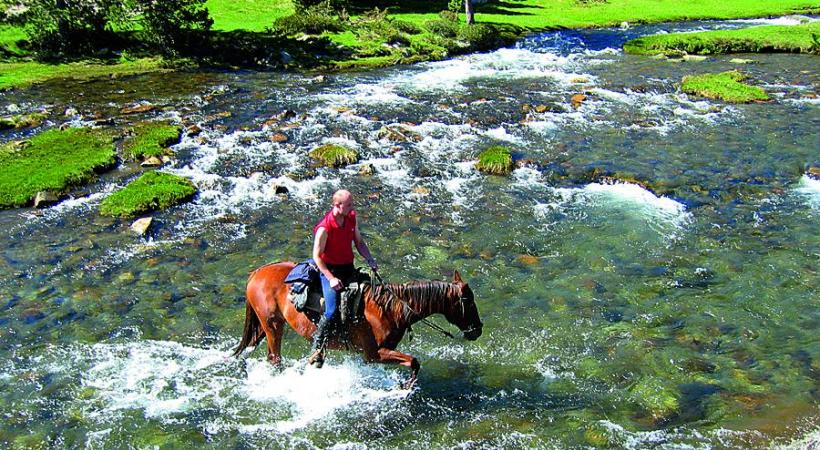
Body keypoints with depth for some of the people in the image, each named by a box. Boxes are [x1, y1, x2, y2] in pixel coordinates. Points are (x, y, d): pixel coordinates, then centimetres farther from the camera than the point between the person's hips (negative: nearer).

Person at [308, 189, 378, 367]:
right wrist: (331, 278, -21)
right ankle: (317, 347, -1)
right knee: (331, 311, -19)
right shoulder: (324, 228, -21)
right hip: (329, 270, -7)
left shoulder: (351, 218, 0)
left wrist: (370, 260, -3)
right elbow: (317, 256, -16)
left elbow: (359, 242, 12)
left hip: (348, 267, 7)